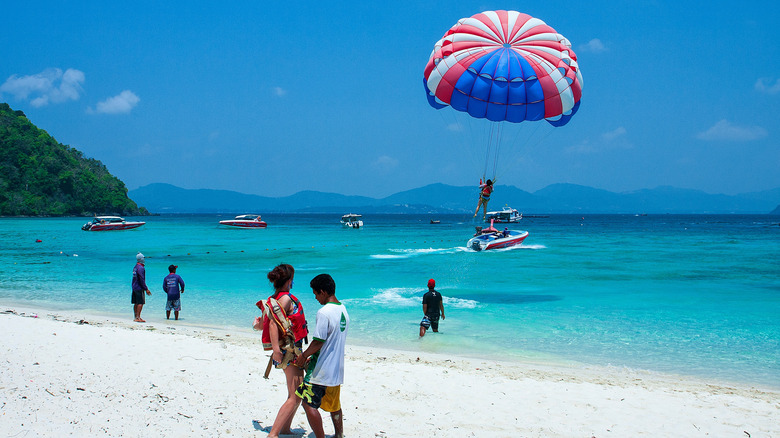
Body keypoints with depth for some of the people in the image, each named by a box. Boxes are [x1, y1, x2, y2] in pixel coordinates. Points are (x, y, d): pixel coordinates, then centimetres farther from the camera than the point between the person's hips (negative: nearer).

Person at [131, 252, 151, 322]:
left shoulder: (135, 267, 14)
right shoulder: (140, 268, -16)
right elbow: (142, 280, -20)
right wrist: (146, 289, -17)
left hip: (134, 287, 10)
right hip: (139, 288, -10)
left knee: (136, 303, 12)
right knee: (140, 303, -8)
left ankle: (136, 317, 16)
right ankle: (138, 317, -11)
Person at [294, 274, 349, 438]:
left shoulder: (324, 312, -19)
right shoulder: (343, 310, 9)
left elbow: (318, 342, -20)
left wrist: (304, 356, -3)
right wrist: (312, 356, 19)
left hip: (321, 370, -9)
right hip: (337, 369, 9)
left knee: (309, 404, -3)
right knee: (334, 406, 20)